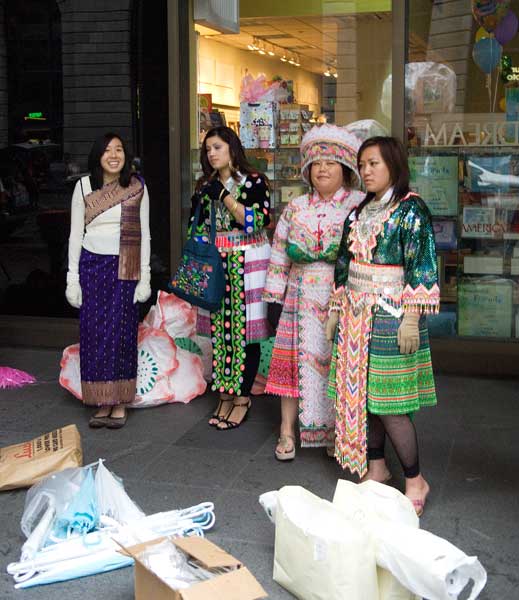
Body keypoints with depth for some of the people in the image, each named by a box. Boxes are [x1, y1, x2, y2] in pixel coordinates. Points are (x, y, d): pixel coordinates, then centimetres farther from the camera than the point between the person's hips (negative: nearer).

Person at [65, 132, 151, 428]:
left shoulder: (138, 187, 2)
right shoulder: (84, 186, 3)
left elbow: (144, 234, 4)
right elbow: (75, 234, 5)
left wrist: (145, 277, -1)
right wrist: (73, 278, 1)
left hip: (126, 269, -1)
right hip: (92, 265, 1)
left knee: (122, 331, -2)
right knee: (94, 332, 0)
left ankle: (120, 403, 8)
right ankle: (102, 403, 9)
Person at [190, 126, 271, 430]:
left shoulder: (254, 181, -3)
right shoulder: (205, 186, 13)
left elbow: (258, 221, -16)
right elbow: (196, 229, 17)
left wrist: (224, 196, -17)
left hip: (247, 263, -5)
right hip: (214, 264, 5)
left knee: (245, 328, -3)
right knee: (219, 328, 6)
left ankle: (242, 399, 6)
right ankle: (225, 396, 16)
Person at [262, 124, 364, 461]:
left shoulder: (360, 206, -1)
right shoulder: (296, 208, 10)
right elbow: (280, 253, 11)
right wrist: (274, 297, 7)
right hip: (301, 302, 3)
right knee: (295, 361, 3)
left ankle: (340, 432, 17)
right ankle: (288, 432, 14)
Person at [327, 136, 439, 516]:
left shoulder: (410, 209, -8)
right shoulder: (360, 212, 14)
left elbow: (421, 267, -14)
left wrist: (411, 317, -19)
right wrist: (336, 310, 16)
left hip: (389, 316, -7)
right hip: (356, 314, 7)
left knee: (387, 402, -6)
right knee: (360, 393, 10)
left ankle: (415, 480, 8)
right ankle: (376, 467, 25)